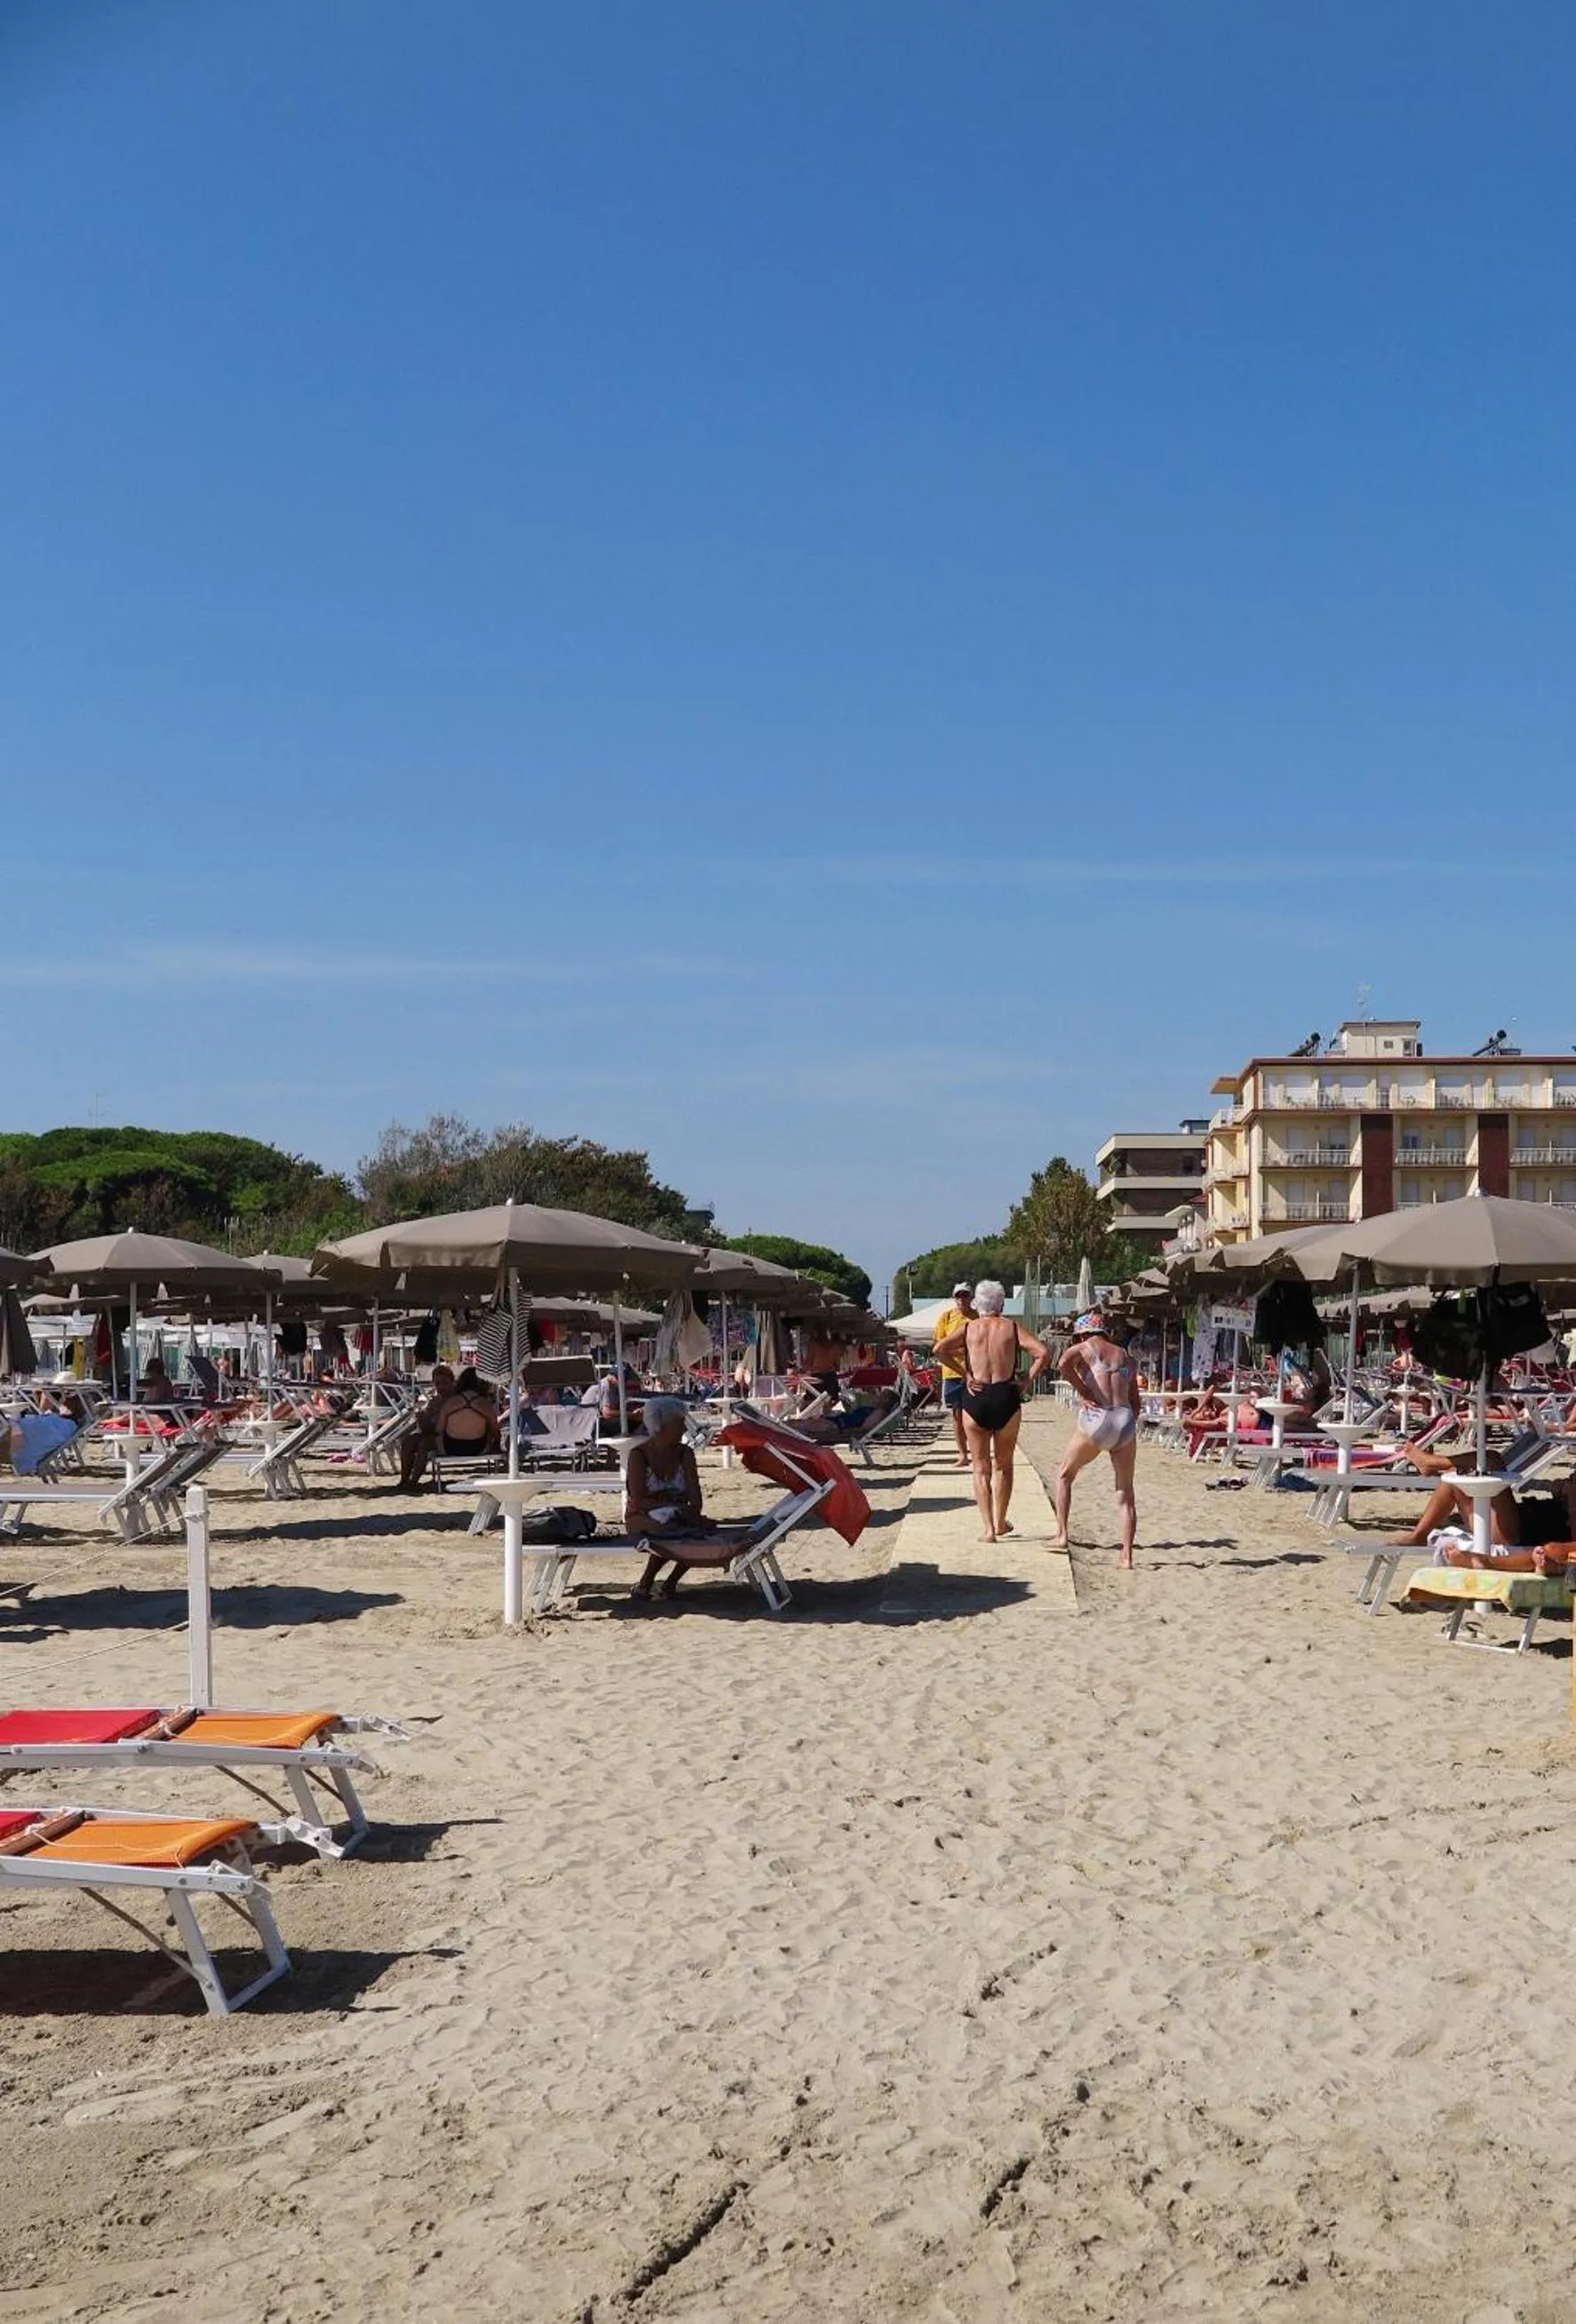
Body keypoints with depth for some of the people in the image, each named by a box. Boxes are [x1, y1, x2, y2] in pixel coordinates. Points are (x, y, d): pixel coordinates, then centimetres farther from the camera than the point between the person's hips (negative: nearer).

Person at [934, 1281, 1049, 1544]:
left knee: (981, 1468, 8)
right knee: (1003, 1465, 19)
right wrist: (1027, 1382, -1)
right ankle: (1000, 1523, 26)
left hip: (975, 1398, 0)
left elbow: (939, 1349, -9)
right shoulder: (1012, 1327, 5)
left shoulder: (968, 1328, 6)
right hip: (1006, 1397, 0)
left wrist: (964, 1373, -2)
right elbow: (1043, 1352, -7)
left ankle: (988, 1529, 0)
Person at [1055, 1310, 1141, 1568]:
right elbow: (1135, 1401, 19)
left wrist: (1083, 1393, -6)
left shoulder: (1083, 1348, 8)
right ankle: (1127, 1555, 6)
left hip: (1095, 1420, -4)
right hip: (1125, 1420, 4)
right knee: (1125, 1491, 11)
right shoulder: (1125, 1356, 22)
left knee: (1064, 1475, 18)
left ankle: (1061, 1535, 14)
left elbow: (1063, 1364, -15)